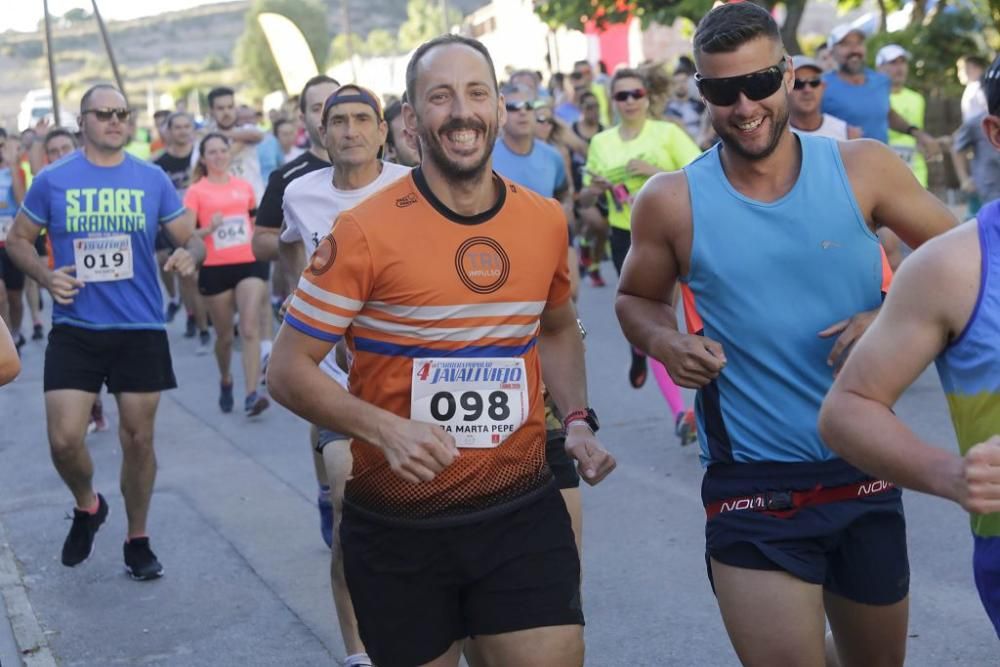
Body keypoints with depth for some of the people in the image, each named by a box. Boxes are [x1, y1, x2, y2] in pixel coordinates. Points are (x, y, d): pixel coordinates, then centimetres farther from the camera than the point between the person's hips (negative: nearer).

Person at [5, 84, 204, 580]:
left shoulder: (152, 179, 2)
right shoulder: (52, 180, -1)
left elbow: (191, 238, 7)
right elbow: (18, 239, 9)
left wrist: (190, 254, -17)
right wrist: (46, 276, -10)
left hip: (141, 328, 1)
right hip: (74, 329, -1)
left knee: (138, 438, 8)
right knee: (64, 440, -6)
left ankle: (137, 540, 25)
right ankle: (87, 506, 27)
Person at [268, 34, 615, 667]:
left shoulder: (546, 221, 1)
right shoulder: (366, 231, -13)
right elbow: (288, 370, -9)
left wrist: (578, 418, 4)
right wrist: (384, 428, -24)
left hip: (525, 511, 3)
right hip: (397, 525, -2)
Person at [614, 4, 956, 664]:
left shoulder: (863, 169, -5)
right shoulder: (673, 202, -6)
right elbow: (637, 299, 10)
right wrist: (664, 341, -12)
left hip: (866, 475, 3)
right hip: (753, 488, -2)